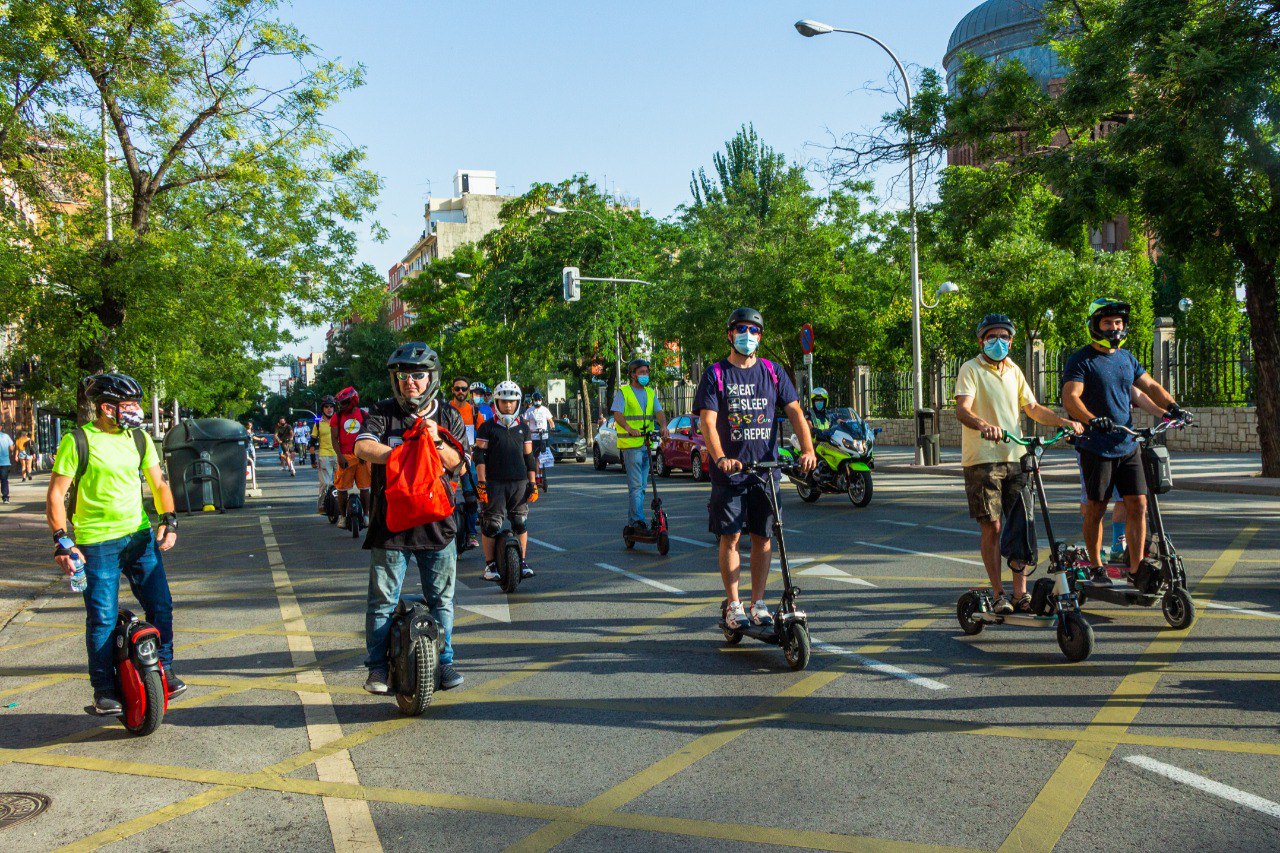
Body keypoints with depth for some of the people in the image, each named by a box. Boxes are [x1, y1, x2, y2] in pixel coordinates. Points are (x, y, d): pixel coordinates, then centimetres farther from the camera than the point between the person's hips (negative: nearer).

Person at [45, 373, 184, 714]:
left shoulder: (139, 439, 7)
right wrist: (62, 540, -16)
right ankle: (104, 689, 12)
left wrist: (168, 520, -5)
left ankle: (163, 670, 19)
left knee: (160, 605, 3)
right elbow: (55, 494, -7)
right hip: (96, 542, -4)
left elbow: (158, 483, 11)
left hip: (140, 535, 5)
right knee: (103, 617, -1)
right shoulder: (78, 441, -8)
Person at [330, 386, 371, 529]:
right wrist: (340, 456, -10)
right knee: (342, 488, 0)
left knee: (364, 487, 3)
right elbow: (334, 438, 0)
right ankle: (342, 516, 10)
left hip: (361, 456, 1)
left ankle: (366, 515, 13)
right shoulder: (336, 417, 3)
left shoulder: (363, 415, 6)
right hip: (345, 457, -1)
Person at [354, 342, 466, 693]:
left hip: (437, 521, 2)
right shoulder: (383, 413, 0)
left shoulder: (448, 417, 7)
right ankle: (377, 666, 13)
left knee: (441, 598, 9)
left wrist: (437, 442, -15)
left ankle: (444, 661, 21)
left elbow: (458, 465, 2)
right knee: (383, 599, 3)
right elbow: (363, 446, -18)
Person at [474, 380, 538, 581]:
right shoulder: (487, 427, 3)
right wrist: (481, 482, -9)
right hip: (495, 482, -3)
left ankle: (522, 561, 14)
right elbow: (480, 456, -1)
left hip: (519, 482, 3)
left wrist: (533, 483, 10)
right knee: (491, 525, -4)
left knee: (520, 523, 4)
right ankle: (490, 564, 5)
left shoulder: (523, 427, 14)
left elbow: (529, 457, 16)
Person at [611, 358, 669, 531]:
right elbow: (617, 414, -14)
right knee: (635, 485, -11)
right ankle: (637, 520, -11)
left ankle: (632, 520, 20)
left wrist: (663, 426, -18)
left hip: (648, 444, 6)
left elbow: (659, 412, 4)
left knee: (642, 486, 11)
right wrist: (628, 428, -33)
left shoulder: (651, 393, 17)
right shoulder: (623, 392, 0)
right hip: (630, 444, -6)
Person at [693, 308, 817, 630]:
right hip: (729, 470, -2)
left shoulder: (772, 372, 9)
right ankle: (733, 605, 11)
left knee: (763, 536, 6)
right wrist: (721, 458, -26)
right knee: (730, 537, -1)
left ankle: (758, 603, 17)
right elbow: (708, 422, -9)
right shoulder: (716, 374, 0)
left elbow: (795, 411, 2)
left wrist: (808, 449, -14)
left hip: (766, 468, 2)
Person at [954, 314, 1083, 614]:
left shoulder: (1014, 371, 17)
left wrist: (1063, 421, 2)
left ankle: (1020, 594, 10)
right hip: (982, 459, -5)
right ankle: (999, 595, 7)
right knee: (992, 527, -2)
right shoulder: (971, 369, -3)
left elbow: (1033, 409, 20)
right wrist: (984, 425, -38)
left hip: (1015, 457, 5)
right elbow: (962, 410, -18)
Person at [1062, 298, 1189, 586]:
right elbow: (1070, 398, -17)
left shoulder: (1127, 358, 14)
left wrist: (1172, 406, -6)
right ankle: (1097, 568, 17)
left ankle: (1136, 569, 7)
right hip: (1096, 448, -5)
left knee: (1138, 506, 0)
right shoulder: (1081, 360, -6)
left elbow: (1150, 386, 13)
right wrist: (1092, 420, -34)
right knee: (1096, 509, 3)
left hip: (1128, 446, 5)